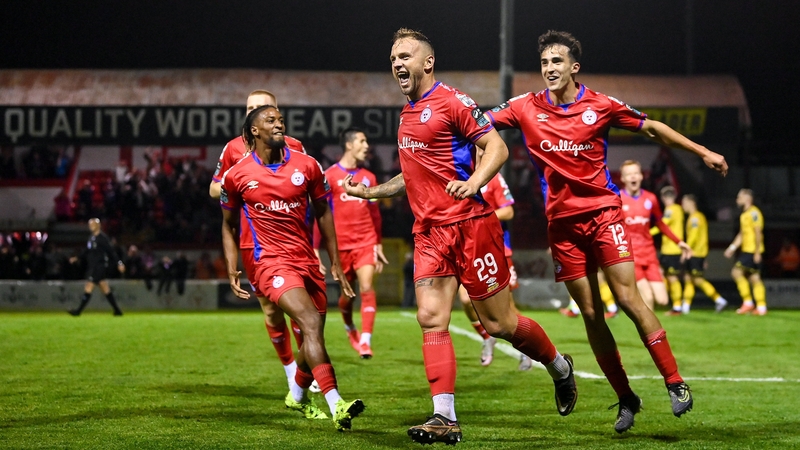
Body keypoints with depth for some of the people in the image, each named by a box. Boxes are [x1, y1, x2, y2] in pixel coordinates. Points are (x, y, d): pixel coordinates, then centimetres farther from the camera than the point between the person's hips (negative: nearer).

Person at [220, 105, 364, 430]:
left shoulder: (307, 166, 3)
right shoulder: (236, 176, -1)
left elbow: (323, 213, 13)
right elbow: (228, 225, 11)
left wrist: (336, 263, 12)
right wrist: (232, 271, 2)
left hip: (308, 262, 4)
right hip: (272, 262, -4)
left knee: (313, 336, 10)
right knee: (311, 322, -25)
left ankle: (297, 396, 41)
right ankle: (335, 404, -33)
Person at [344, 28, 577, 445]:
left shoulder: (451, 101, -7)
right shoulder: (407, 113, 18)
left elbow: (497, 147, -13)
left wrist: (472, 183, -29)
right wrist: (371, 191, 24)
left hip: (469, 224, -7)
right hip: (429, 231, 7)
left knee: (498, 323, 1)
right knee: (431, 319, -7)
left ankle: (559, 366, 27)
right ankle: (445, 419, -10)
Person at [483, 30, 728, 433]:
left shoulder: (600, 106, -2)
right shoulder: (526, 108, 2)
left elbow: (651, 128, 8)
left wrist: (702, 152, 8)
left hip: (603, 212, -2)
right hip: (562, 221, 2)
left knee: (628, 298, -12)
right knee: (590, 313, 1)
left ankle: (675, 383, -3)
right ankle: (626, 399, 10)